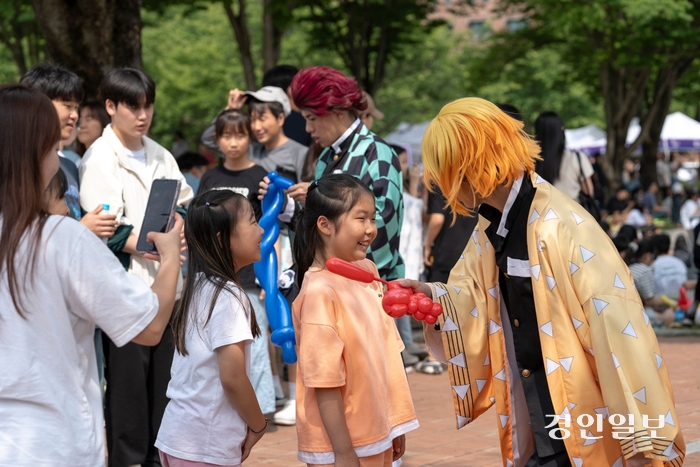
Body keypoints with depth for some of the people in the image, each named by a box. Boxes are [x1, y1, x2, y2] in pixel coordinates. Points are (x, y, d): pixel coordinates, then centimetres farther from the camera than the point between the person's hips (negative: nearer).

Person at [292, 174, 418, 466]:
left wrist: (395, 422, 13)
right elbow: (324, 381, -19)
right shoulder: (320, 292, -19)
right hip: (342, 443, -7)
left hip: (376, 436, 7)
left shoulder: (368, 270, 2)